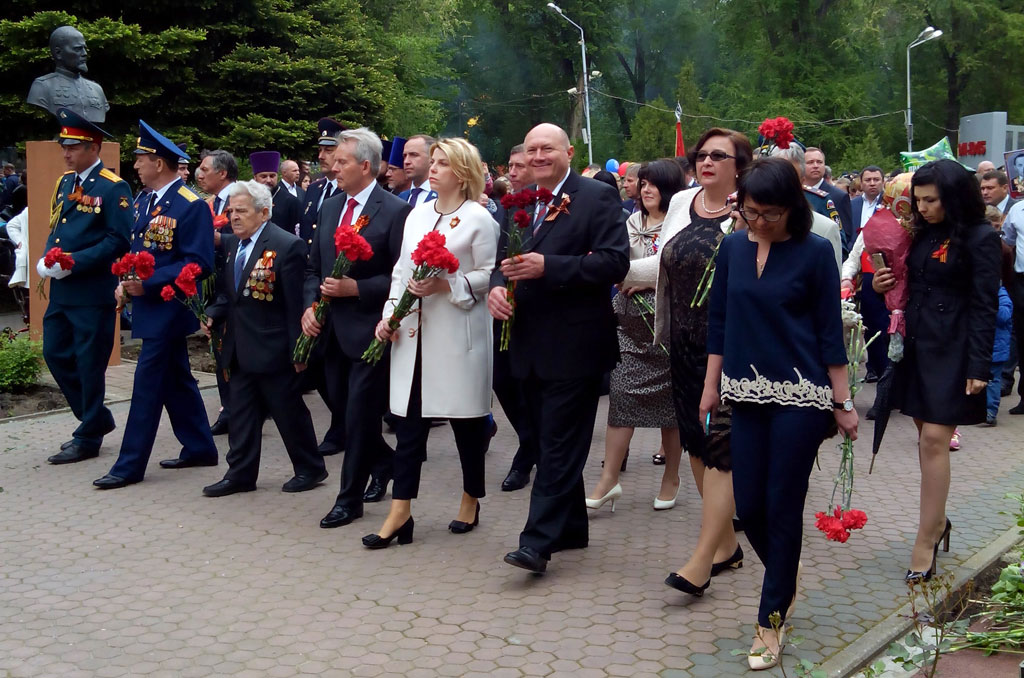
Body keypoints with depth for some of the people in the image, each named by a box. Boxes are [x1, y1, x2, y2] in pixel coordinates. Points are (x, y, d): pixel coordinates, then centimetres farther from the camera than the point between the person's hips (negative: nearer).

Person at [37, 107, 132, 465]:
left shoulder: (113, 188, -11)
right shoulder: (65, 181, 12)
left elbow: (118, 240, -16)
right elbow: (56, 228, 18)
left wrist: (73, 262, -21)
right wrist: (47, 259, -2)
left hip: (93, 291, -8)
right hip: (61, 289, 8)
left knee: (89, 364, 2)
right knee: (55, 355, 12)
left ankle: (88, 438, 15)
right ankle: (96, 418, 28)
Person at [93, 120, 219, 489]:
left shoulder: (191, 206, -16)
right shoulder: (143, 200, 10)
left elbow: (198, 264, -20)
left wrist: (148, 283, -23)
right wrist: (126, 280, 0)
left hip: (168, 307, -9)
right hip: (149, 304, 9)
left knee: (148, 383, -5)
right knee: (176, 380, 15)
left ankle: (130, 465, 1)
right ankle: (199, 448, 26)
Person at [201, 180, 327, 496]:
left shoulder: (287, 245, -14)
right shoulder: (231, 244, 9)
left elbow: (295, 304, -15)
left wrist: (298, 349, -15)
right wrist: (214, 314, 0)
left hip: (273, 348, -7)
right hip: (240, 349, 7)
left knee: (289, 411, 5)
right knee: (241, 413, 12)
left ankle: (310, 469, 20)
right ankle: (240, 473, 21)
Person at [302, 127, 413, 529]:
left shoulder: (395, 212, -11)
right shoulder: (330, 208, 10)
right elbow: (313, 267, 15)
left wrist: (356, 288, -19)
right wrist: (310, 306, -1)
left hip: (368, 330, -7)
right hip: (333, 329, 7)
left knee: (360, 415, 0)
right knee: (345, 407, 16)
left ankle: (350, 499, 13)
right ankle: (384, 464, 39)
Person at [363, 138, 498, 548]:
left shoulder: (478, 218, -5)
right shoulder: (417, 214, 13)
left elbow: (488, 275, -8)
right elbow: (400, 271, 14)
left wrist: (445, 286, -19)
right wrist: (389, 314, 3)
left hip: (457, 335, -5)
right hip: (413, 333, 5)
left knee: (467, 421, 6)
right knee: (409, 421, 3)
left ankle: (471, 500, 25)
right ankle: (399, 514, 6)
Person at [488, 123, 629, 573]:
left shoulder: (598, 197, -7)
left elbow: (615, 262, -16)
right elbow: (505, 259, 16)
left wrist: (547, 266, -24)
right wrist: (496, 286, -7)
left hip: (573, 346, -7)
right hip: (530, 347, 7)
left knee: (559, 446, -5)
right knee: (551, 443, 15)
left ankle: (538, 541, -4)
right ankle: (571, 529, 27)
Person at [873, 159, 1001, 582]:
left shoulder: (979, 239, -8)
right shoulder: (924, 234, 12)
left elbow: (984, 306, -10)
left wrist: (979, 366, -15)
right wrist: (885, 285, -2)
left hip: (951, 353, -7)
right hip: (917, 346, 7)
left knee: (934, 439, -9)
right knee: (927, 437, 11)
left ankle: (926, 540, -4)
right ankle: (937, 520, 25)